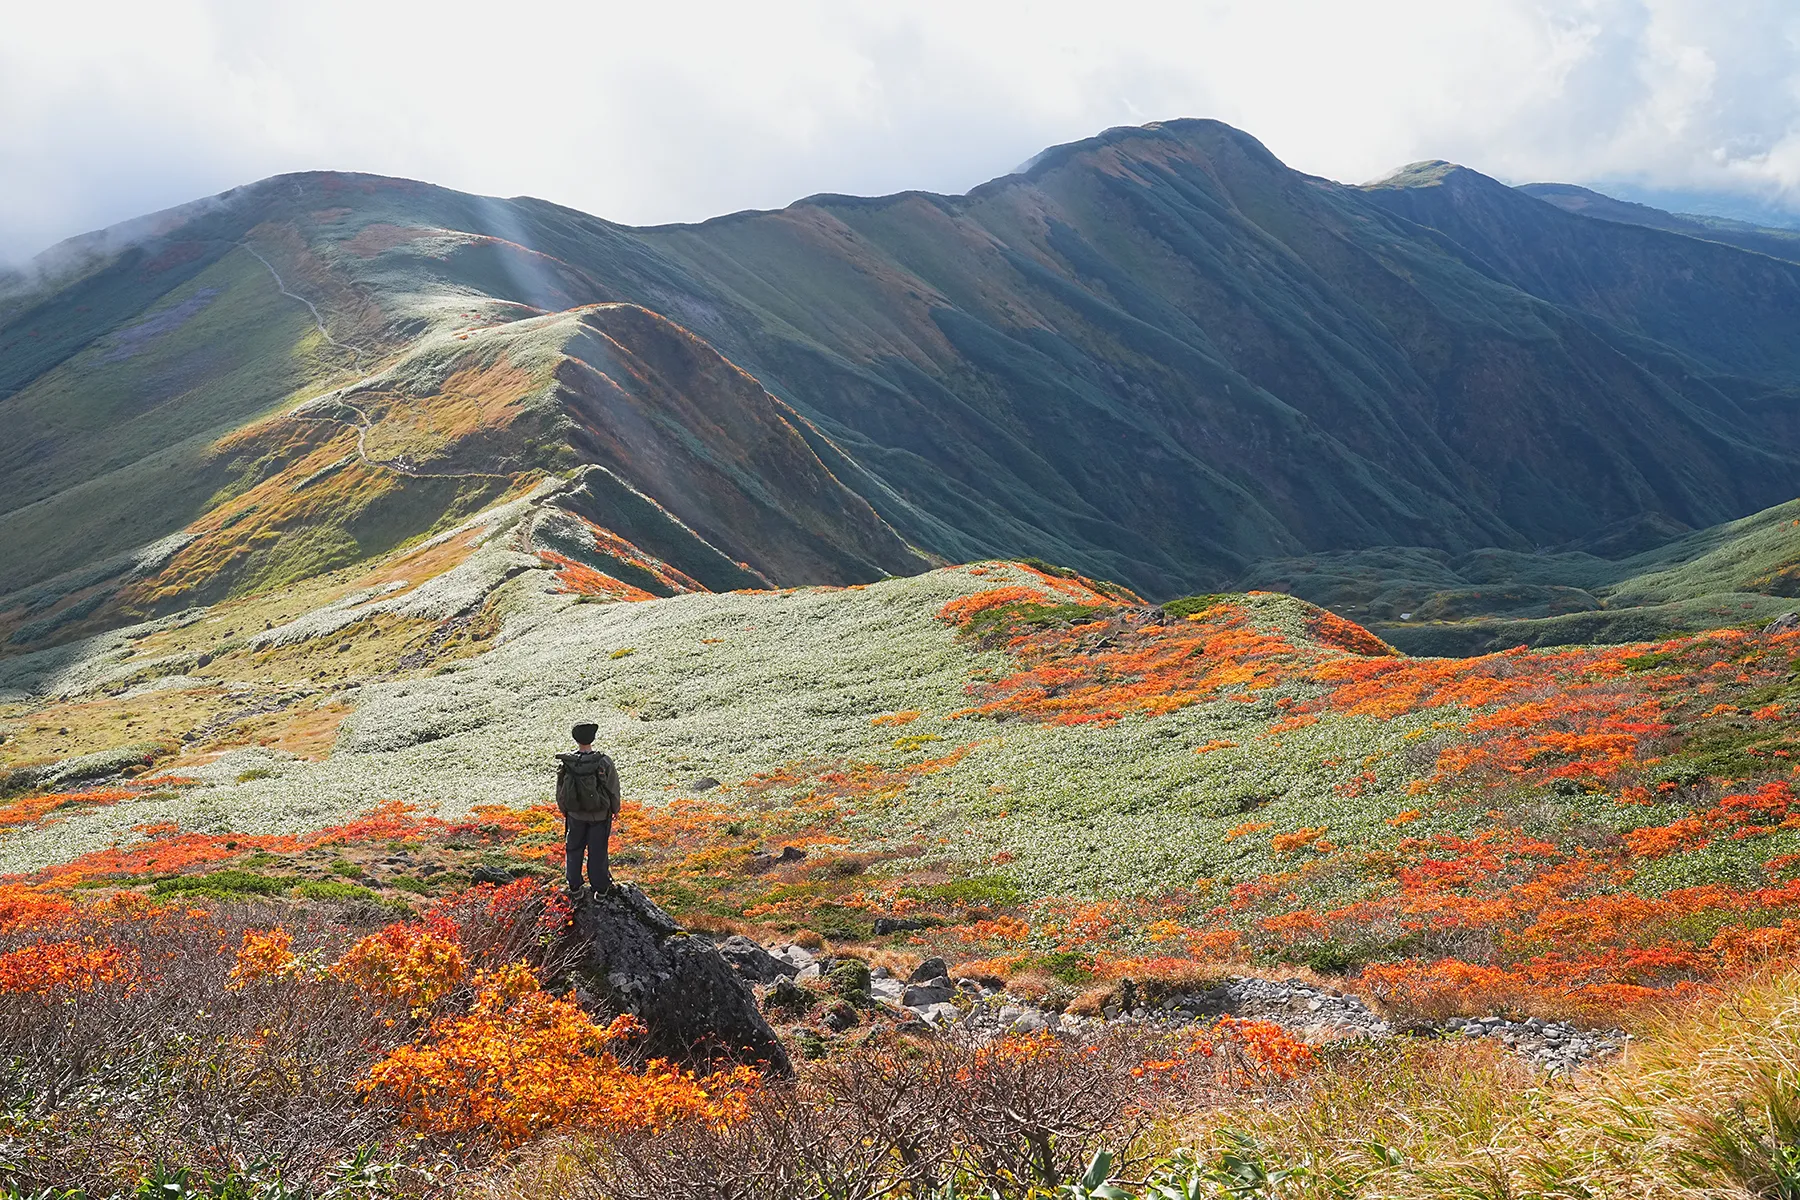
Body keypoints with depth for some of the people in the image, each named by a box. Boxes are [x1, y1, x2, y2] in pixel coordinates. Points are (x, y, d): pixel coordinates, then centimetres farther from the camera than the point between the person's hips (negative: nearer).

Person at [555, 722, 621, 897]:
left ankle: (574, 886, 32)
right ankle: (600, 887, 25)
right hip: (599, 815, -2)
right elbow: (614, 789, -11)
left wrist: (564, 810, 16)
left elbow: (560, 791, -2)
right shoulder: (603, 763, -23)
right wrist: (615, 809, 8)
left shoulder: (565, 763, -15)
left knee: (574, 849, 21)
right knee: (597, 851, 13)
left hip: (575, 815, 2)